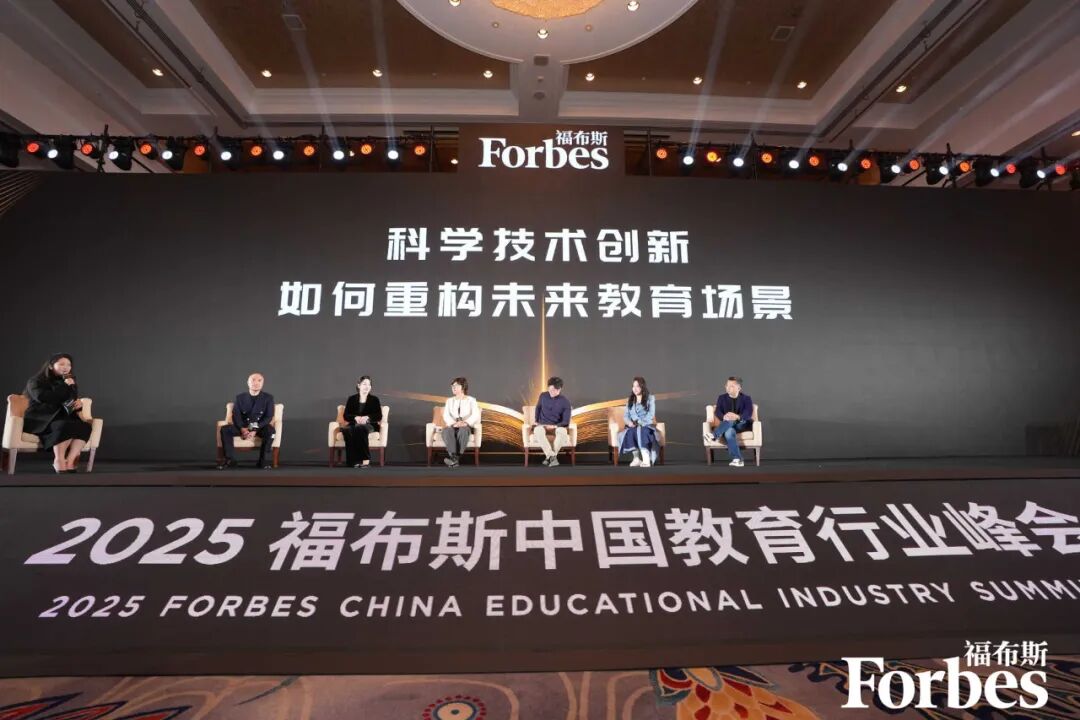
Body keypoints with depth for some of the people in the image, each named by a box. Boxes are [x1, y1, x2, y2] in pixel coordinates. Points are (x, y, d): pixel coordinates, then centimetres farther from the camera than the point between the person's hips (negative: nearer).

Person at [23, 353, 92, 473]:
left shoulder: (70, 383, 19)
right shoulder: (35, 381, 5)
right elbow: (41, 397, -17)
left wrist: (78, 403, -1)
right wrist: (64, 387, -12)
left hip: (62, 419, 5)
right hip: (40, 421, -4)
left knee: (85, 426, -30)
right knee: (65, 426, -38)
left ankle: (70, 461, -33)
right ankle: (59, 461, -32)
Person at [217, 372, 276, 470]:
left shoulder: (268, 397, 1)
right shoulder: (240, 397, 8)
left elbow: (268, 417, -8)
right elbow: (236, 415, -2)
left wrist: (255, 430, -22)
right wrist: (242, 429, -22)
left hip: (260, 427, -3)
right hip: (243, 427, 3)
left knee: (270, 430, -35)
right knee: (224, 429, -24)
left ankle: (262, 460, -25)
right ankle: (229, 459, -15)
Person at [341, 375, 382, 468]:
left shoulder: (374, 399, 11)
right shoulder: (351, 399, 15)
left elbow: (379, 416, 3)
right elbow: (346, 416, 7)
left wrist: (367, 417, -16)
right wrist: (355, 418, -15)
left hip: (369, 425, -2)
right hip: (354, 424, 2)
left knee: (360, 429, -39)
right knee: (347, 430, -35)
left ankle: (366, 460, -40)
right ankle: (354, 461, -38)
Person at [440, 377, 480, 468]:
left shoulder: (471, 400, 10)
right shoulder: (449, 400, 19)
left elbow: (475, 415, -7)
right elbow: (446, 415, 2)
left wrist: (465, 423, -27)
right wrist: (453, 423, -21)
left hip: (466, 427, -2)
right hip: (452, 426, 2)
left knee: (463, 430, -39)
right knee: (446, 430, -35)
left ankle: (456, 457, -41)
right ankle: (454, 457, -43)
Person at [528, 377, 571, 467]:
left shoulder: (565, 402, -8)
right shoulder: (543, 396, 0)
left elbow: (566, 422, -8)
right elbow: (538, 408, 20)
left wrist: (554, 426, -23)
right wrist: (536, 421, 10)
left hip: (557, 426, -1)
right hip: (542, 425, 1)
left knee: (562, 431, -38)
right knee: (538, 430, -37)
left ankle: (549, 456, -25)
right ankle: (552, 456, -32)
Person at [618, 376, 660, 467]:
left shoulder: (650, 398, 7)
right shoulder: (630, 400, 19)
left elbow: (651, 415, -4)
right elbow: (625, 415, 11)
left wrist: (639, 422, -17)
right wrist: (629, 422, -12)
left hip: (647, 426, -3)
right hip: (633, 426, 3)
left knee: (641, 431, -39)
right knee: (630, 432, -35)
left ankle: (646, 459, -47)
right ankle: (637, 458, -35)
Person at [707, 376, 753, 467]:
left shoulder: (746, 398, 7)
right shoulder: (722, 397, 12)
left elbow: (748, 413, -11)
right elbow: (717, 411, -3)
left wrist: (737, 417, -34)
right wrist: (723, 417, -29)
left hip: (743, 424, -1)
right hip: (727, 425, 1)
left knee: (730, 421, -37)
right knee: (729, 433, -37)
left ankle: (714, 435, -45)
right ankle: (737, 459, -43)